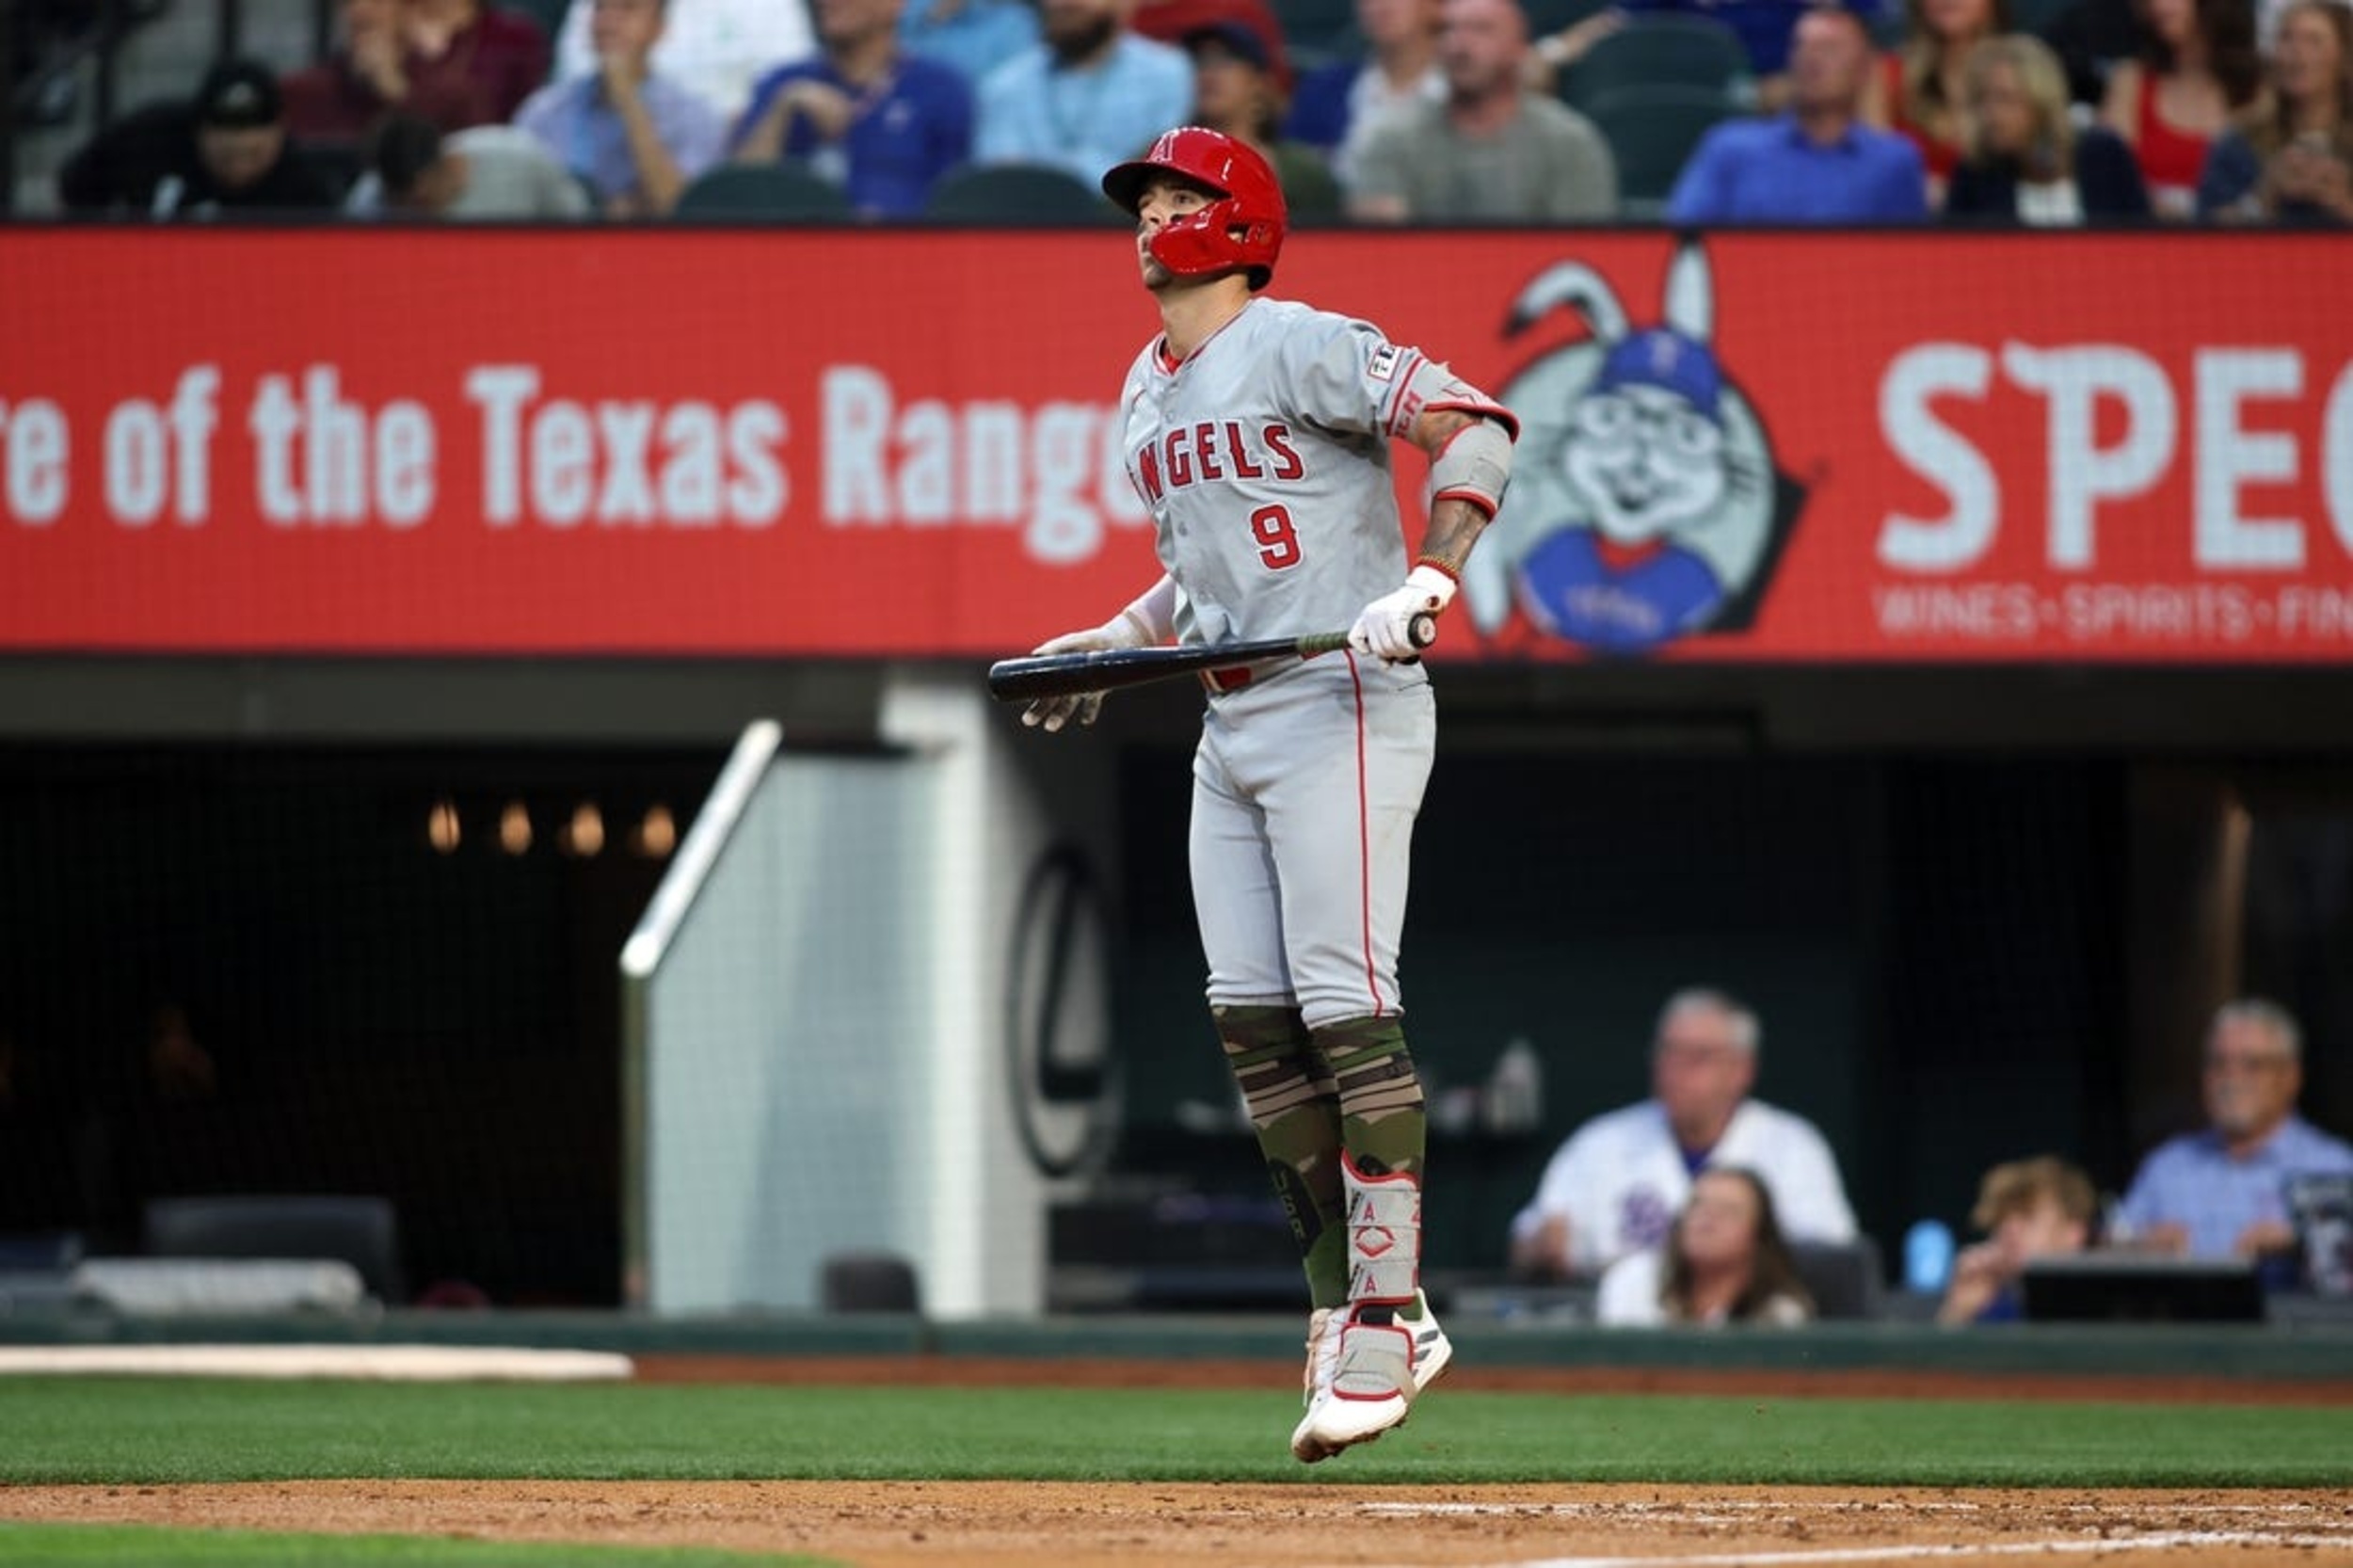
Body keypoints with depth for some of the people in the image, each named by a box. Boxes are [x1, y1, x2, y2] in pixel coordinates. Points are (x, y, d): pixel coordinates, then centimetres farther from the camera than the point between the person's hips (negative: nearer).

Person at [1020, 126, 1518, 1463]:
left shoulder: (1299, 348, -10)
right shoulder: (1151, 392, 18)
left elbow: (1475, 427, -17)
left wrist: (1429, 583, -28)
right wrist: (1113, 644, 15)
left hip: (1343, 712, -9)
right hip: (1234, 725, 9)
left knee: (1346, 1010, -12)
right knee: (1252, 1020, 4)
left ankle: (1385, 1316, -10)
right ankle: (1353, 1305, 10)